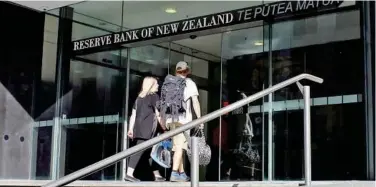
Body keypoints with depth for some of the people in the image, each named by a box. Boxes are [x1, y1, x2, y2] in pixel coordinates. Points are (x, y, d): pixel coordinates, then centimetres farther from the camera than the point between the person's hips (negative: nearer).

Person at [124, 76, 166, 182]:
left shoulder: (139, 97, 20)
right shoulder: (154, 96, 1)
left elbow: (133, 115, 15)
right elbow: (158, 114, -4)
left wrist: (131, 129, 15)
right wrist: (164, 127, 2)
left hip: (138, 128, 7)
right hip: (147, 129, -7)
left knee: (152, 151, 11)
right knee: (139, 150, -10)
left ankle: (157, 175, 13)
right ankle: (129, 174, -16)